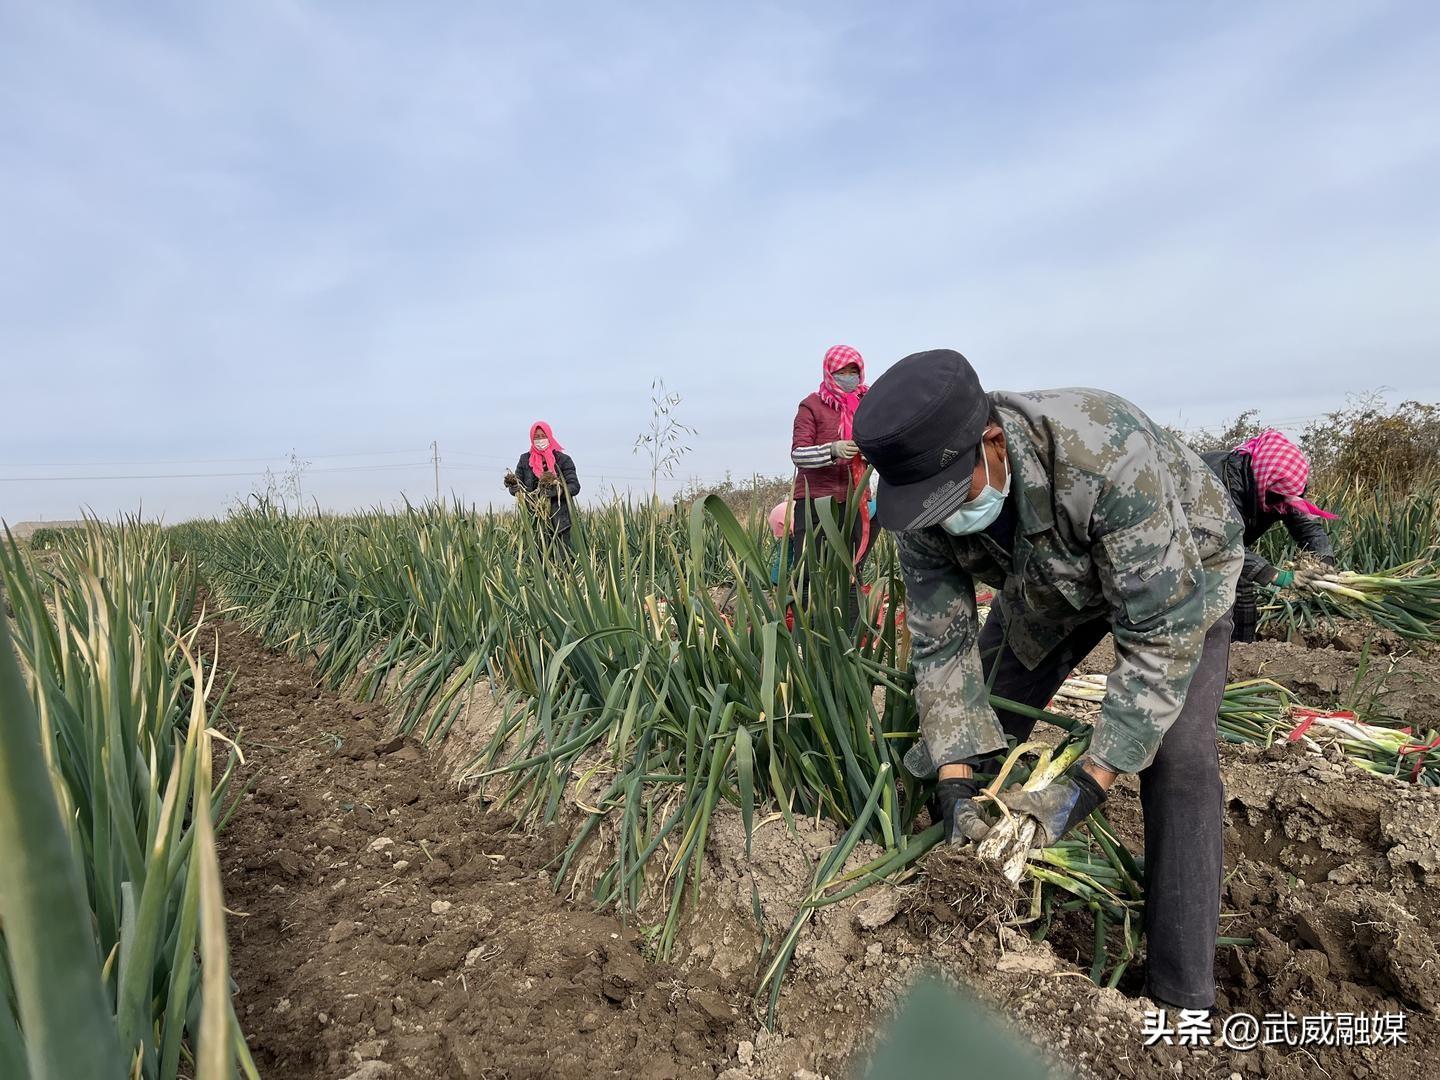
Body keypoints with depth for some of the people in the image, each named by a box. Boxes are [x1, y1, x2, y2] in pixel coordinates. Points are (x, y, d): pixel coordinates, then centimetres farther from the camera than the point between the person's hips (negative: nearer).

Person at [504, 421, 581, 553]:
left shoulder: (563, 459, 5)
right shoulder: (525, 460, 13)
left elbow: (574, 487, -2)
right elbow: (514, 487, 13)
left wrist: (557, 490, -20)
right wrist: (514, 486, -11)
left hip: (560, 518, -2)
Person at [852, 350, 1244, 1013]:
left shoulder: (1106, 452, -45)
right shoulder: (924, 514, -28)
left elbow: (1163, 632, -39)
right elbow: (941, 644, -19)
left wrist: (1087, 786, -39)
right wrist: (955, 781, -28)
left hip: (1181, 570, -4)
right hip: (1051, 583, 4)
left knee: (1176, 756, -19)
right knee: (983, 723, 3)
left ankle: (1182, 996, -1)